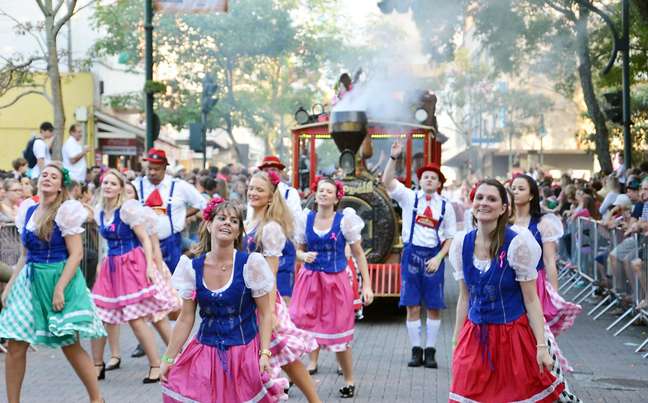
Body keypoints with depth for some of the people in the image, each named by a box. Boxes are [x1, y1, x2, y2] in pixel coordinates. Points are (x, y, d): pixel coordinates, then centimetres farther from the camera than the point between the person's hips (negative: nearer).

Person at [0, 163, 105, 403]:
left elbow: (76, 254, -11)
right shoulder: (28, 211, 10)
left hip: (59, 278, -5)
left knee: (70, 346, -1)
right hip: (29, 281, 5)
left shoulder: (66, 211, -7)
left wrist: (59, 289, -18)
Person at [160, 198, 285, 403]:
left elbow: (265, 313, -5)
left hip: (245, 351, -3)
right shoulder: (193, 267, -2)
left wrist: (265, 353, -15)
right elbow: (186, 318, 4)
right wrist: (169, 358, 4)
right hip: (206, 350, 3)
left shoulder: (251, 263, -10)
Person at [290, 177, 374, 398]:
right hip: (309, 279, 2)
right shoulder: (306, 218, 1)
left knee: (338, 334, 7)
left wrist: (367, 285, -6)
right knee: (299, 329, -4)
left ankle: (349, 381, 25)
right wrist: (304, 256, -12)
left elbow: (359, 254, -2)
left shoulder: (345, 220, -7)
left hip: (336, 281, -2)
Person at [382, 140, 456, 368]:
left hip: (433, 257, 0)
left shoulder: (445, 207, 5)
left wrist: (438, 258, -7)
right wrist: (394, 157, -19)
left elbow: (450, 237, 6)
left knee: (434, 307, 3)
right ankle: (416, 350, 10)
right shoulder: (409, 197, 4)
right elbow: (386, 181, -8)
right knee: (412, 307, 1)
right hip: (412, 253, 0)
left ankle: (430, 351, 12)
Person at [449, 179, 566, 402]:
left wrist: (542, 346, -14)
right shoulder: (462, 243, 1)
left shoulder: (517, 243, -11)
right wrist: (456, 342, 12)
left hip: (512, 335, -4)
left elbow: (531, 300, -9)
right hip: (474, 336, 4)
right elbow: (464, 298, 10)